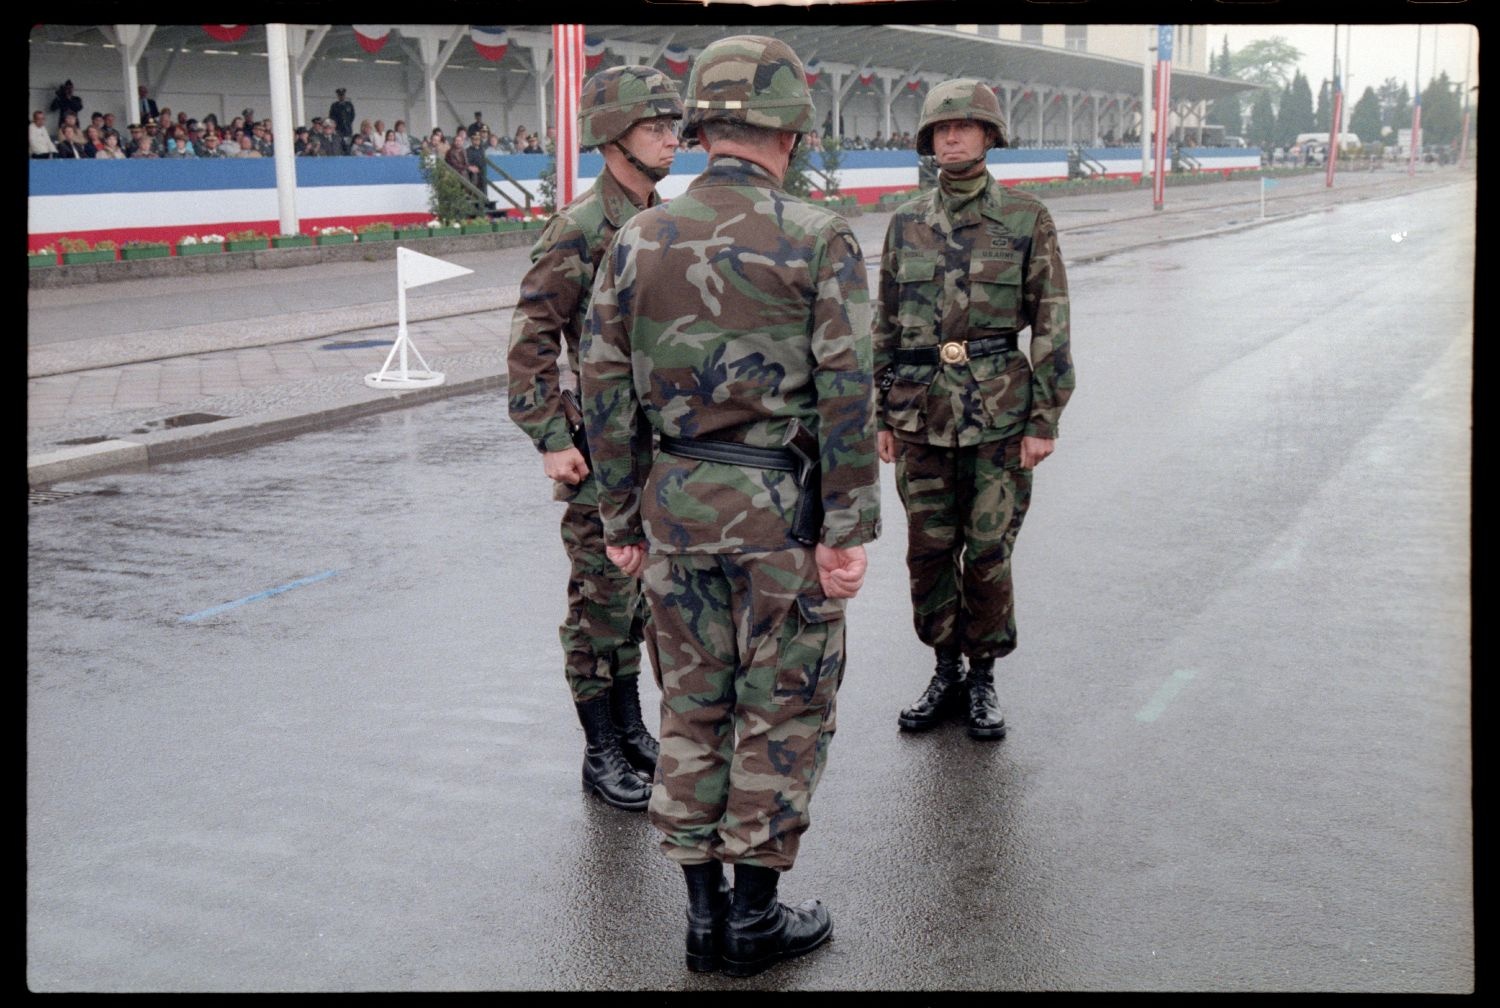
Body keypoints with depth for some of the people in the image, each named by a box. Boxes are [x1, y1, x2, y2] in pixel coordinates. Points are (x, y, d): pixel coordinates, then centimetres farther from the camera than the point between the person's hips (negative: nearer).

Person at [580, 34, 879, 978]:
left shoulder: (637, 240, 2)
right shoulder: (820, 239, -9)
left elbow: (607, 392, 4)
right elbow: (847, 397, -13)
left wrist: (623, 520, 12)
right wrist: (849, 532, -9)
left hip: (678, 507, 4)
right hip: (782, 509, -4)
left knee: (693, 708, 14)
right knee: (784, 711, 8)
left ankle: (705, 911, 21)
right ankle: (755, 914, 16)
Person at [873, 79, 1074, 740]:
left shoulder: (1026, 219, -1)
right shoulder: (906, 223, 7)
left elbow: (1051, 325, -2)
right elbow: (885, 325, 12)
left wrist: (1044, 420, -7)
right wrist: (883, 415, 10)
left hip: (999, 412, -3)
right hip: (921, 414, 3)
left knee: (989, 554, 3)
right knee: (928, 552, 8)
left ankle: (983, 679, 19)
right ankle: (945, 673, 24)